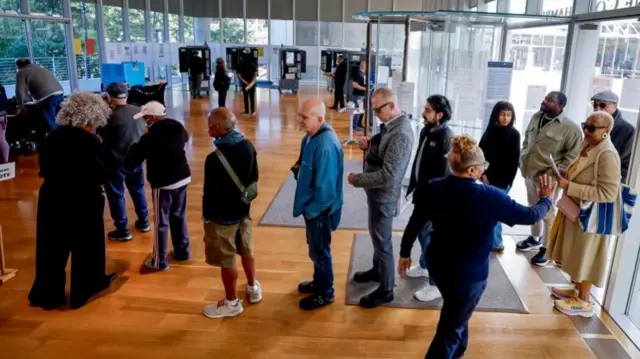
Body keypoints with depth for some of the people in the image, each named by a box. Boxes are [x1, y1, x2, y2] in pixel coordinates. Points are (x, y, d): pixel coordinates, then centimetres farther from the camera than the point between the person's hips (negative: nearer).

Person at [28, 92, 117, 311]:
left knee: (52, 248, 14)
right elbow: (100, 176, -17)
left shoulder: (53, 137, 2)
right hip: (83, 201, -5)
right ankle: (83, 291, 27)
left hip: (52, 198, 6)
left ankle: (47, 294, 23)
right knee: (86, 247, 13)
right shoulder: (90, 142, -18)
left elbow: (43, 168, 9)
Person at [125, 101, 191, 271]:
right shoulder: (178, 126, 0)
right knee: (179, 216, 20)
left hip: (163, 184, -6)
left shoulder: (150, 137, -19)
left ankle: (160, 261, 15)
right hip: (183, 178, 7)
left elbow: (129, 164, -15)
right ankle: (182, 251, 30)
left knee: (161, 222, 5)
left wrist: (136, 146, 1)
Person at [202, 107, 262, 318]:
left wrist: (206, 216, -5)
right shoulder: (248, 146, -6)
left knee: (227, 260, 9)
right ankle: (253, 289, 43)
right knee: (246, 251, 24)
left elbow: (209, 193, -20)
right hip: (243, 210, 7)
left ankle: (231, 303, 25)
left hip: (222, 216, -7)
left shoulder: (215, 158, -28)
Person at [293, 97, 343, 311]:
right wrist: (298, 168, 3)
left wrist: (311, 210, -17)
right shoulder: (311, 135, -1)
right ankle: (318, 281, 46)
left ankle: (325, 293, 30)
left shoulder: (326, 146, -32)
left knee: (319, 251, 9)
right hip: (312, 204, 9)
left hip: (320, 208, -9)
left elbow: (325, 186, -28)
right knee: (315, 247, 25)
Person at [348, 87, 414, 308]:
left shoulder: (400, 134, -29)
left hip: (384, 195, -9)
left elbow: (388, 175, -32)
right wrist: (369, 145, -5)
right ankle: (377, 270, 47)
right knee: (378, 236, 26)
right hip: (378, 193, 9)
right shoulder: (391, 124, 2)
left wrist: (357, 180, -21)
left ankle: (386, 290, 22)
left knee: (382, 241, 5)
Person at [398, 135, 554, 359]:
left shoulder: (433, 188, -12)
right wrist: (546, 200, 14)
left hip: (437, 265, 6)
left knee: (456, 312, 32)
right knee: (450, 329, 10)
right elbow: (529, 216, -8)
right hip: (470, 273, -6)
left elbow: (414, 224, -3)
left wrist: (405, 253, 13)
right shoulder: (491, 197, -23)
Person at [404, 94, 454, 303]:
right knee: (421, 230, 22)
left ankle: (437, 284, 10)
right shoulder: (426, 131, 5)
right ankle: (425, 266, 43)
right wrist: (415, 186, 16)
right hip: (422, 191, 9)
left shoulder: (446, 137, -21)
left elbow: (444, 173, -22)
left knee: (430, 236, -2)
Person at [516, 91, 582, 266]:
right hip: (529, 173, 7)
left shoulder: (570, 128, -16)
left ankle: (546, 249, 14)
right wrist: (523, 159, 8)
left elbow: (573, 155, -17)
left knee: (548, 213, 2)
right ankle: (535, 239, 39)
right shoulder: (536, 118, 6)